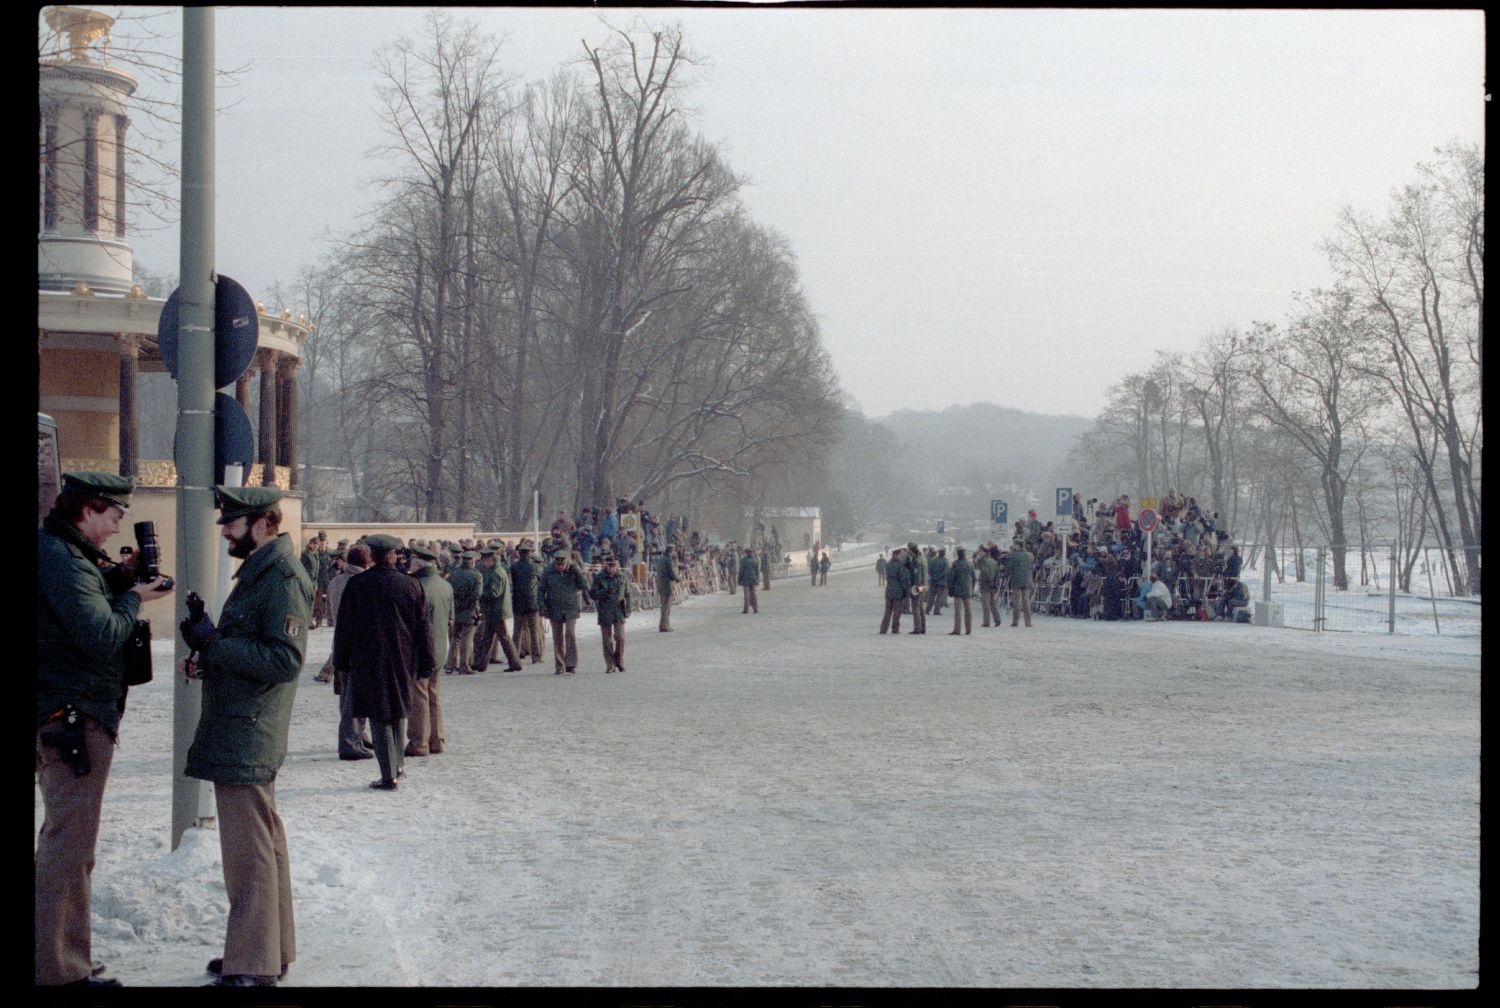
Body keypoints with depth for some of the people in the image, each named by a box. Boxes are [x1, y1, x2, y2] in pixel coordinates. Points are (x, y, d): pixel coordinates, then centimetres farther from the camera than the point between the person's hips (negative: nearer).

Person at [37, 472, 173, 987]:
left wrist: (118, 577, 3)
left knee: (63, 837, 21)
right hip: (74, 717, -11)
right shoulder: (61, 559, -20)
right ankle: (62, 969, -2)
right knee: (70, 846, -6)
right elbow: (102, 635, -26)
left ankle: (57, 954, 32)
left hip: (60, 717, 11)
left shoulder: (59, 552, 12)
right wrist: (133, 598, -9)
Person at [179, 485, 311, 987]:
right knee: (263, 846, 17)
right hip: (238, 733, 11)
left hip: (247, 736, -11)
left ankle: (252, 968, -3)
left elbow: (284, 659, -23)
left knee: (249, 852, -7)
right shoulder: (259, 573, 17)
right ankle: (272, 950, 27)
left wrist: (213, 643, -19)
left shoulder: (283, 579, -15)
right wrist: (207, 658, 6)